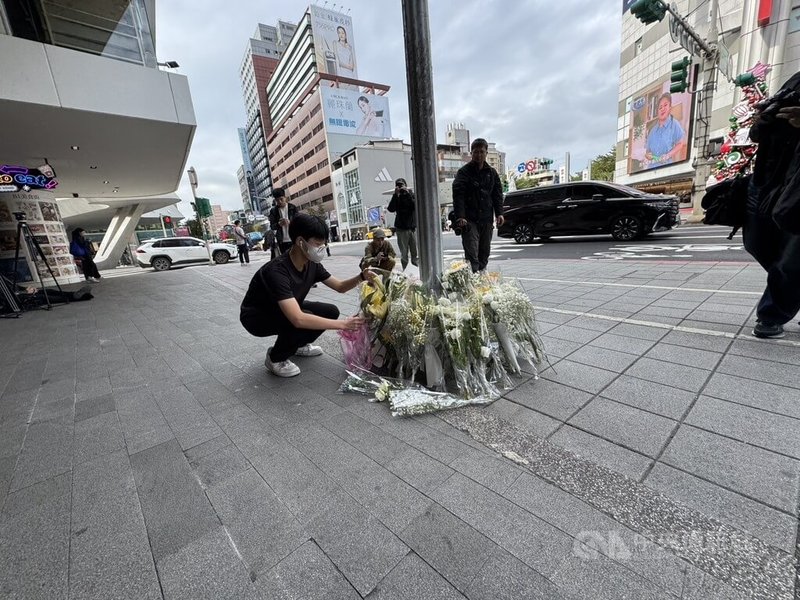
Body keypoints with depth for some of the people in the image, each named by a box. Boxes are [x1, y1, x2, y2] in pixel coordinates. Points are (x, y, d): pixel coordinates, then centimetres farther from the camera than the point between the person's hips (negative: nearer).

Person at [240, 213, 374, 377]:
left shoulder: (312, 264, -12)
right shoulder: (277, 271, -36)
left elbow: (340, 287, -2)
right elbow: (298, 319, -46)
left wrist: (361, 277, -23)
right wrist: (343, 324, -42)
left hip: (285, 310, 7)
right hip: (257, 317, -7)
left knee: (331, 311, -7)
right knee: (305, 322, -33)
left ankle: (298, 345, 16)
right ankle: (275, 358, -5)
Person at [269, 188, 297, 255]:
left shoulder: (293, 208, 2)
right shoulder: (273, 211, 5)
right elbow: (272, 226, 0)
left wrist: (289, 222, -24)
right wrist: (279, 224, -22)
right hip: (282, 241, 1)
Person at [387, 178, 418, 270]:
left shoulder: (411, 194, 8)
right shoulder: (396, 197, 7)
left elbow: (415, 206, -10)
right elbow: (391, 209, -10)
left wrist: (408, 193, -15)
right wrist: (396, 195, -14)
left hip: (413, 228, 1)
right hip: (401, 229, -1)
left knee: (415, 252, -2)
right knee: (404, 254, -3)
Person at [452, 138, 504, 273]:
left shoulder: (492, 173, 14)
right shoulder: (464, 172, 0)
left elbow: (498, 194, 15)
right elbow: (458, 195, -10)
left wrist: (499, 213, 1)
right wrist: (460, 216, -22)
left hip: (486, 219, 5)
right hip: (469, 220, -5)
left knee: (485, 252, 10)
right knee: (471, 253, -13)